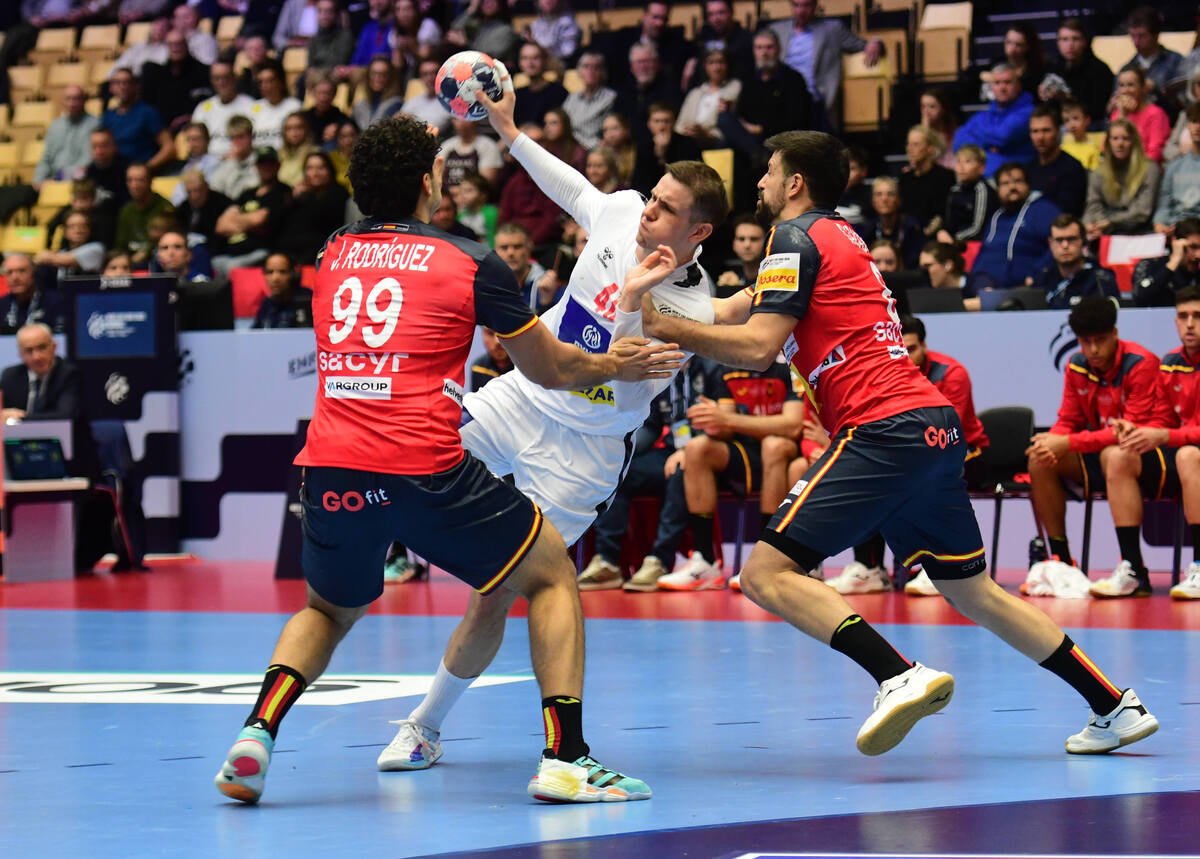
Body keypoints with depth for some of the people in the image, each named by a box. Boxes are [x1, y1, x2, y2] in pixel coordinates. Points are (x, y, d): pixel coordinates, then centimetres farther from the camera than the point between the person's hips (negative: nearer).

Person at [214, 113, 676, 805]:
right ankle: (565, 759, 2)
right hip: (427, 473, -4)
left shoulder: (334, 256, 14)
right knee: (551, 575, 15)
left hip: (331, 470, 4)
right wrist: (619, 367, 32)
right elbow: (554, 369, 11)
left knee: (330, 610, 30)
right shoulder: (471, 264, 3)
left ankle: (259, 730, 3)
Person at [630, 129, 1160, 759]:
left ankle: (900, 678, -28)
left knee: (767, 573, -12)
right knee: (972, 590, 19)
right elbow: (736, 310, 25)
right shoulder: (838, 237, 25)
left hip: (885, 429, -9)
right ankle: (1116, 707, 18)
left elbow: (758, 347, -12)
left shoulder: (797, 236, -1)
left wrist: (662, 326, -7)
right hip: (937, 427, 9)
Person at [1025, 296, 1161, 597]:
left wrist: (1068, 444, -28)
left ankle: (1134, 573, -44)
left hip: (1149, 462, -7)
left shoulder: (1140, 364, -18)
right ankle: (1061, 561, -8)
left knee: (1116, 456, -39)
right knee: (1040, 459, -13)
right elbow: (1068, 422, 7)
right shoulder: (1077, 367, 2)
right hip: (1099, 455, 7)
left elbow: (1134, 431, -24)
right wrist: (1052, 443, -20)